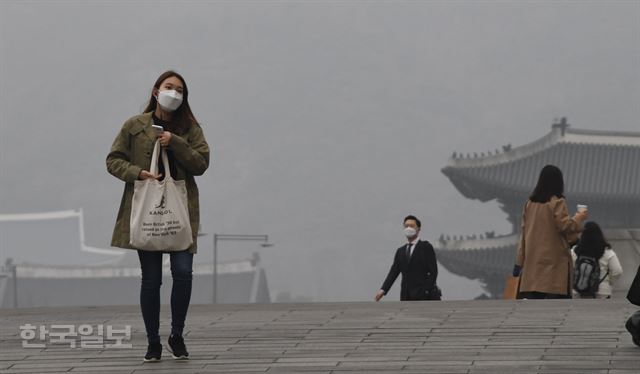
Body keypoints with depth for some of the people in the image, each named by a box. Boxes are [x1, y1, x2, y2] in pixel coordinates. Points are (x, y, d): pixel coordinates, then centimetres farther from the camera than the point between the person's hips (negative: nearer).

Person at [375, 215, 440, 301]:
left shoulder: (426, 247, 2)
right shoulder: (400, 251, 18)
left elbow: (433, 271, -5)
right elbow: (393, 272, 11)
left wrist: (427, 291, -15)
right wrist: (383, 290, -2)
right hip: (406, 297, 5)